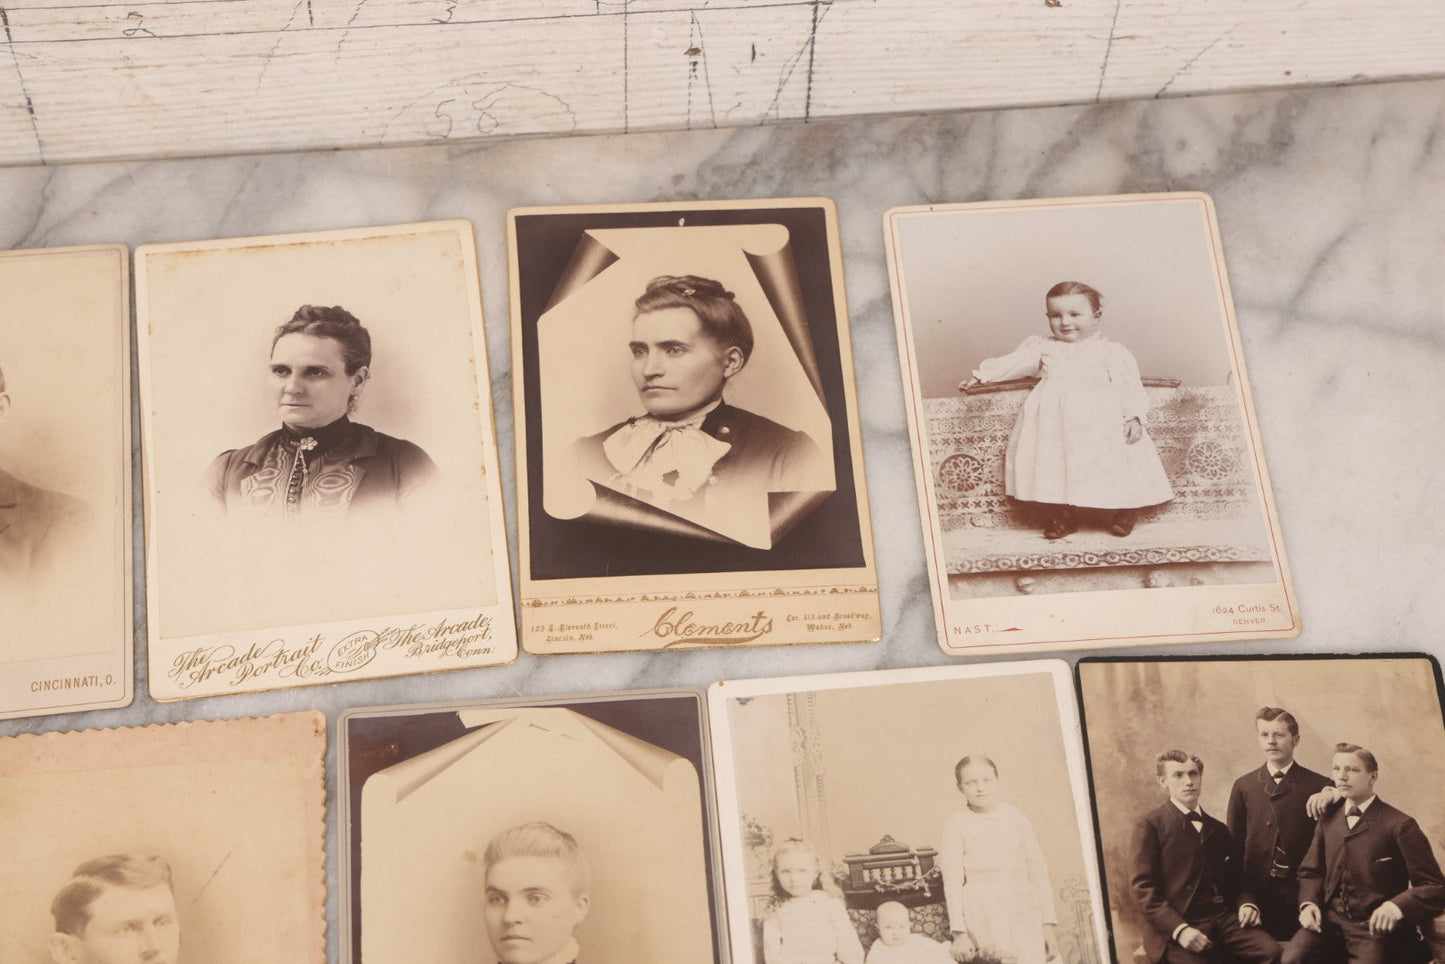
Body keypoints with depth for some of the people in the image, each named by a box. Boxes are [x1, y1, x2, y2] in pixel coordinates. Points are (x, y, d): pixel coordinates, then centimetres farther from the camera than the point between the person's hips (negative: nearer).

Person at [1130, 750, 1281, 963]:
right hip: (1174, 930, -5)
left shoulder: (1219, 830, 22)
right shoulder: (1149, 826, 2)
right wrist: (1179, 929, -18)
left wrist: (1247, 904, 1)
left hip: (1224, 921, 5)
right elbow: (1143, 887, -6)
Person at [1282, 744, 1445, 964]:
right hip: (1330, 921, 3)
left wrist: (1397, 906, -25)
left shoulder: (1399, 826, -3)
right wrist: (1308, 903, 1)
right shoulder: (1328, 821, 14)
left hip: (1375, 928, -3)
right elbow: (1311, 871, 22)